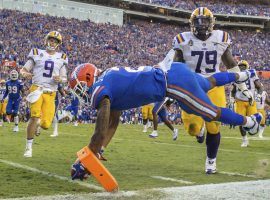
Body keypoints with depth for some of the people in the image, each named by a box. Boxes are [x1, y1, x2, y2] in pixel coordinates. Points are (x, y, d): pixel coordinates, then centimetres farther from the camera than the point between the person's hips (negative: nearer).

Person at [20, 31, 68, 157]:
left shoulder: (61, 58, 12)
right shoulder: (37, 54, 6)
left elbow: (64, 78, 16)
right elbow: (23, 70, 8)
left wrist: (60, 79, -8)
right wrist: (25, 74, -16)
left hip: (50, 94, 2)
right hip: (37, 89, -2)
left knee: (46, 125, -6)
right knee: (35, 116, -20)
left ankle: (38, 122, 33)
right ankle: (28, 147, -8)